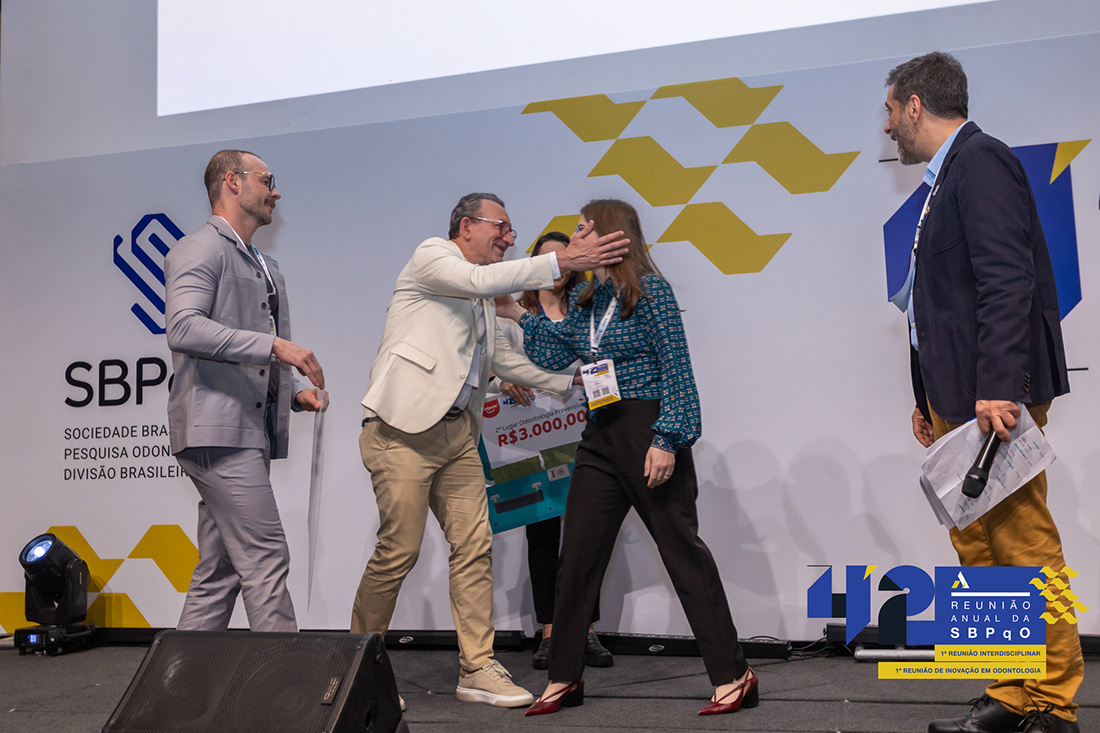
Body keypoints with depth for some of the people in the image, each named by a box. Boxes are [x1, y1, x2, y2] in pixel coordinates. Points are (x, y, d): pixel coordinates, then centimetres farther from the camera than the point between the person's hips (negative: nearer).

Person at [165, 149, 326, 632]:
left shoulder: (267, 270, 25)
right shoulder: (199, 250, -4)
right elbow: (183, 329, -21)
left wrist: (294, 391, 13)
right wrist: (273, 344, -24)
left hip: (250, 436, 9)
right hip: (219, 432, -9)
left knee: (219, 574, 10)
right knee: (265, 560, -10)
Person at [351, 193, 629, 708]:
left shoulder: (481, 300, 24)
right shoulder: (432, 256, -1)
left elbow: (504, 360, 27)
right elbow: (483, 280, -20)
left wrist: (572, 379, 19)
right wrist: (563, 261, -23)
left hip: (456, 433, 8)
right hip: (403, 429, -8)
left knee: (474, 546, 1)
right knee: (399, 549, -5)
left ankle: (477, 669, 7)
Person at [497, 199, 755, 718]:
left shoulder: (650, 290, -9)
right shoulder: (584, 298, 14)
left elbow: (677, 370, -13)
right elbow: (553, 358, 17)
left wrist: (667, 440, -19)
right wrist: (521, 316, 12)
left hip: (647, 431, -7)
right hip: (601, 436, 8)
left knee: (682, 548, -3)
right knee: (577, 556, 7)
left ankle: (733, 676, 8)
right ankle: (564, 679, 19)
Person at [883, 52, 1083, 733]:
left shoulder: (981, 160, -8)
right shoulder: (948, 177, 21)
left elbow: (1006, 281, -20)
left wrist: (997, 389, -26)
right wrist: (933, 398, 21)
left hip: (993, 396, -10)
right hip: (956, 397, 10)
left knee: (1024, 544, -5)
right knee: (979, 551, 11)